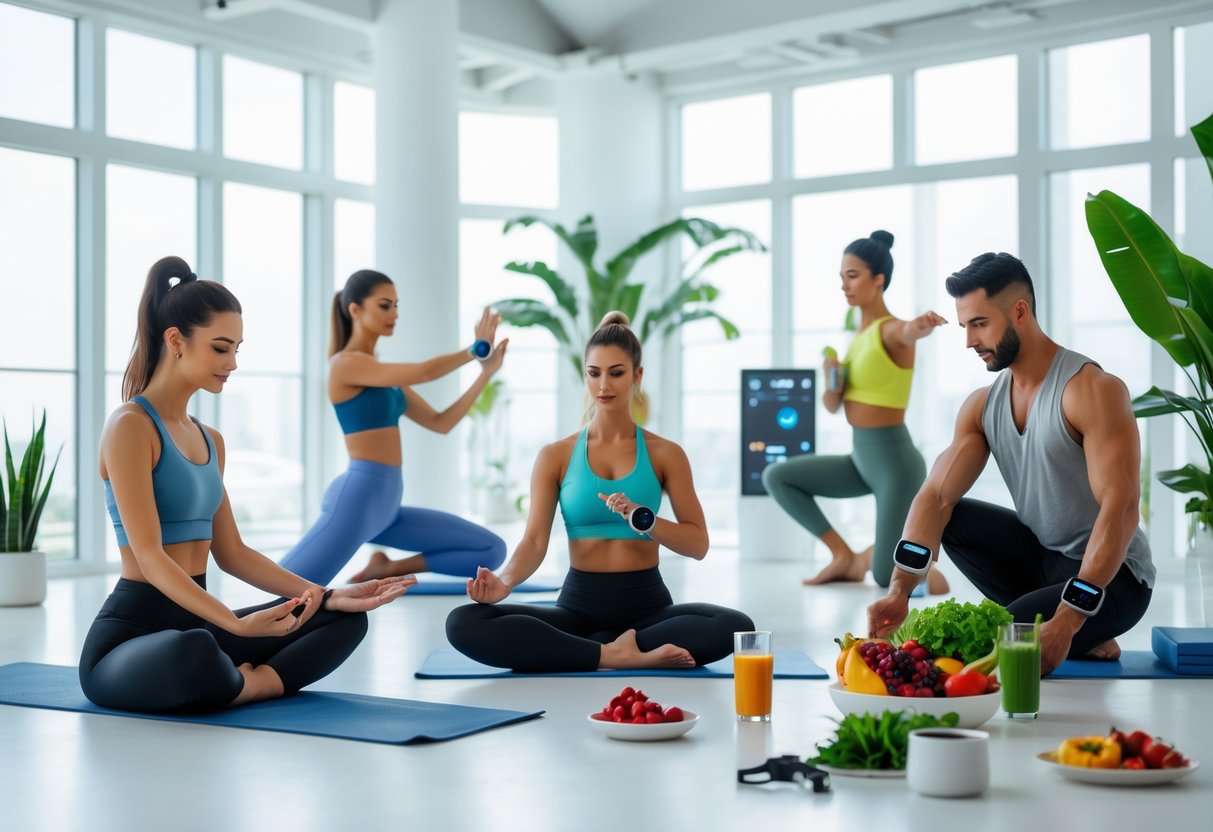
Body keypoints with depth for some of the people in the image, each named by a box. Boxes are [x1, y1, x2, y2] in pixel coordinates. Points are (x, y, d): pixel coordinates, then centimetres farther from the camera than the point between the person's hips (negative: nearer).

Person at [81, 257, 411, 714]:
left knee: (345, 619, 5)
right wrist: (237, 625, -34)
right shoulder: (130, 426, -13)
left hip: (195, 623, 8)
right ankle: (236, 686, -8)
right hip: (132, 633, -8)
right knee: (194, 652, -42)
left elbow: (231, 553, 13)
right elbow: (149, 556, -22)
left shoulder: (210, 440, 13)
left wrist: (328, 596, 3)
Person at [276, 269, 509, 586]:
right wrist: (475, 349, -4)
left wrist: (486, 371, 9)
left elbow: (440, 423, 15)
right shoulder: (346, 364, -10)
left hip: (386, 504, 9)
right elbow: (425, 372, -19)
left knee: (492, 550, 7)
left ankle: (388, 569, 8)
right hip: (356, 497, -9)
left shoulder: (385, 374, 18)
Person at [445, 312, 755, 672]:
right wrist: (504, 582, -27)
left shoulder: (664, 453, 4)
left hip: (647, 604, 0)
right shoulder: (556, 456, 4)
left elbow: (697, 543, 0)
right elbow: (535, 540, -6)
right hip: (579, 604, 0)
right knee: (464, 624, -26)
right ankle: (616, 655, -26)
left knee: (735, 627, -32)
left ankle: (582, 648, -19)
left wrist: (642, 518, -19)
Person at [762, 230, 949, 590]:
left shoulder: (892, 331, -14)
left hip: (895, 462, -8)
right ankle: (845, 556, 8)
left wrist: (921, 325, -65)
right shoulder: (859, 336, 12)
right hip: (862, 460, 8)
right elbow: (833, 405, 10)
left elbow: (909, 332, -41)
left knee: (886, 579, -14)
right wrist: (832, 384, -12)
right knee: (775, 477, 5)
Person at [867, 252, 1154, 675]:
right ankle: (1043, 617, -2)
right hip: (1040, 554, 7)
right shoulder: (982, 405, 2)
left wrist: (1066, 621, -35)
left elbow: (1120, 509, -27)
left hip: (1111, 575, -7)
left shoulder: (1092, 389, -20)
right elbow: (936, 497, -7)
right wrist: (899, 590, -22)